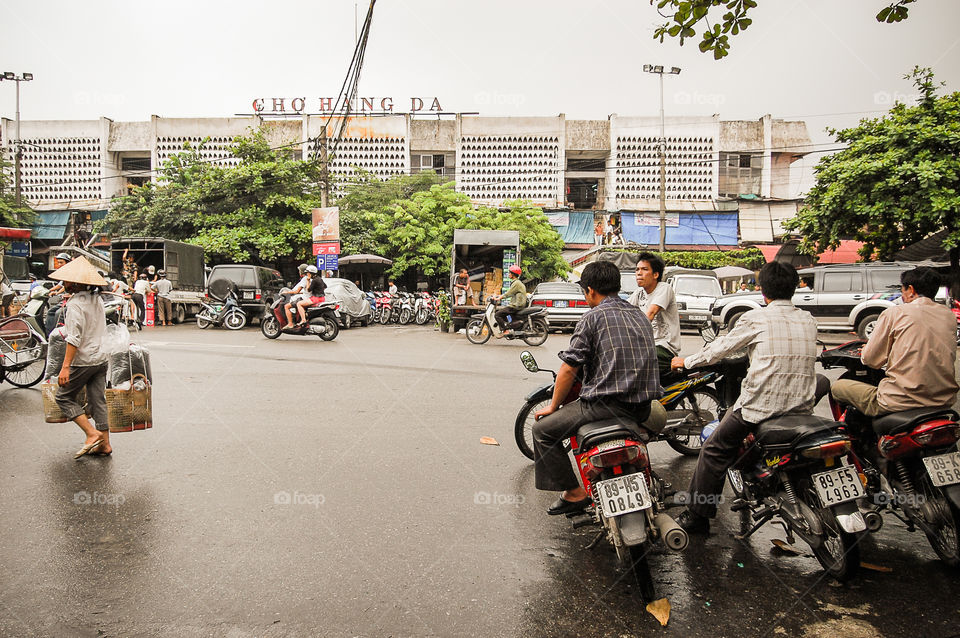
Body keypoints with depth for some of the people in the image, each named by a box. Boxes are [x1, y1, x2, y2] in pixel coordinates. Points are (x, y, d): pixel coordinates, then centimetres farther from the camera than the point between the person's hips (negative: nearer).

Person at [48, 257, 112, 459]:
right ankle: (104, 443, 14)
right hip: (101, 358, 8)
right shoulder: (97, 299, 8)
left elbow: (74, 339, -21)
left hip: (83, 360, -8)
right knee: (98, 400, 11)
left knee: (64, 397, 7)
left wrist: (65, 367, -21)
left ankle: (92, 434, -2)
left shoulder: (75, 304, -16)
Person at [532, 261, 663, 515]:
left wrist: (553, 405, 3)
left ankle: (574, 493, 2)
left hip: (608, 402, -8)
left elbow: (569, 369, -9)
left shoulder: (594, 316, -6)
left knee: (543, 429, 4)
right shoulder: (640, 315, 15)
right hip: (644, 405, 8)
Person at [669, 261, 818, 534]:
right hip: (802, 408, 6)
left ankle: (697, 517, 11)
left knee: (714, 451, 8)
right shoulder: (809, 321, 9)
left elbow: (720, 348, 4)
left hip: (760, 404, -5)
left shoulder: (755, 319, -5)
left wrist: (687, 361, 20)